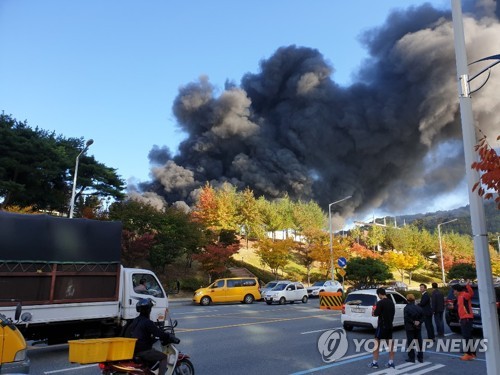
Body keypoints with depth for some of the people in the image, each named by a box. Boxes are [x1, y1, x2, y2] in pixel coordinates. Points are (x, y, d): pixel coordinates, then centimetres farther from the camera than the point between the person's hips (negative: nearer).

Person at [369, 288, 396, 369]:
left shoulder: (380, 303, -16)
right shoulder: (391, 302, 7)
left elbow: (376, 314, -18)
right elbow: (393, 313, 14)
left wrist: (374, 313, 3)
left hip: (382, 326, -7)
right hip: (389, 325, 7)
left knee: (377, 343, 1)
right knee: (390, 344, 12)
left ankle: (375, 362, 2)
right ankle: (391, 362, 15)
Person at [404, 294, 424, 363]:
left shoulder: (406, 308, -13)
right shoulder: (418, 307, 3)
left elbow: (406, 318, -21)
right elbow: (422, 317, 2)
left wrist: (413, 322, -12)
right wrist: (419, 322, -7)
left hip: (409, 327, -5)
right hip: (418, 327, 5)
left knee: (410, 342, 2)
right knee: (419, 342, 13)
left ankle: (411, 358, 4)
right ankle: (420, 357, 19)